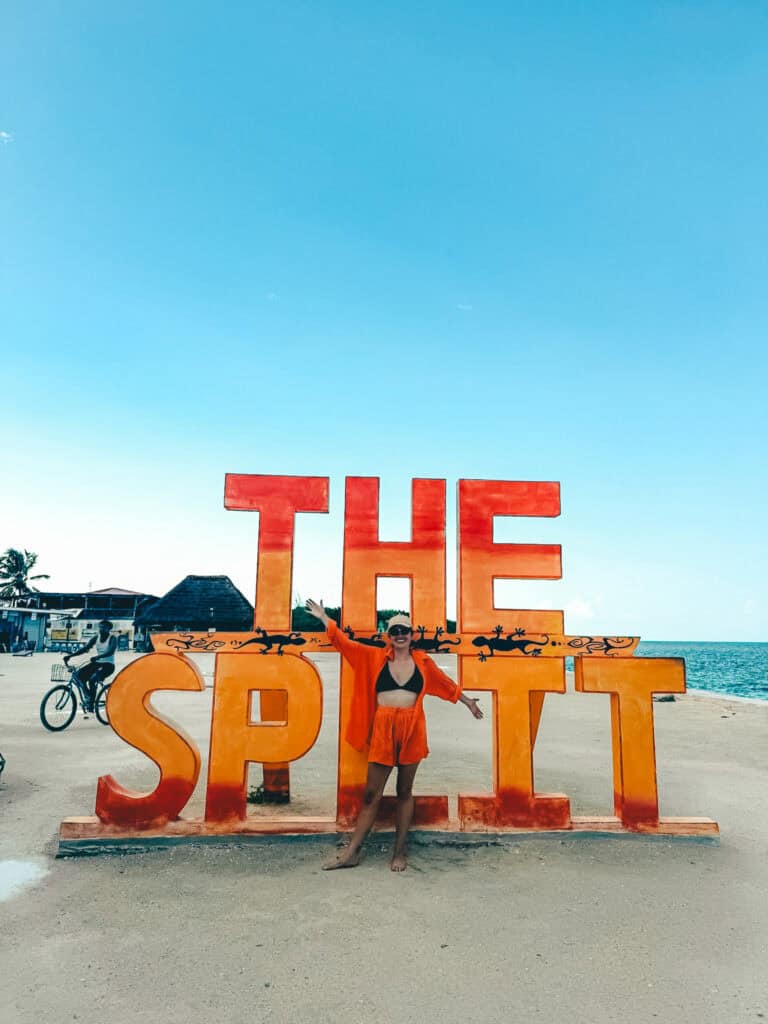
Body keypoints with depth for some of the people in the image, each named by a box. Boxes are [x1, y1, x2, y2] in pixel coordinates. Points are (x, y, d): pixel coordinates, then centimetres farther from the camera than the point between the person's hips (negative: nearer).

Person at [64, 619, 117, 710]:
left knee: (92, 679, -30)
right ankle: (88, 697, 2)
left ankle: (91, 703, -17)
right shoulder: (96, 637, 6)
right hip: (97, 663, 7)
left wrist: (97, 657, -44)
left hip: (108, 665, -7)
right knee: (79, 675, -14)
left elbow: (111, 651, -28)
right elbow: (85, 648, 1)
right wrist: (70, 655, -12)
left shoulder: (112, 638, -11)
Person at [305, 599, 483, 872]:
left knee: (405, 792, 10)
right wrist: (324, 618, 2)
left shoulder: (422, 661, 7)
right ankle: (351, 852, 15)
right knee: (371, 794, 4)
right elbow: (346, 643, 4)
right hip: (383, 729, -1)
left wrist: (467, 700, 31)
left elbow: (445, 683, 21)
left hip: (412, 729, 1)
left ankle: (400, 852, 21)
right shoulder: (376, 657, 5)